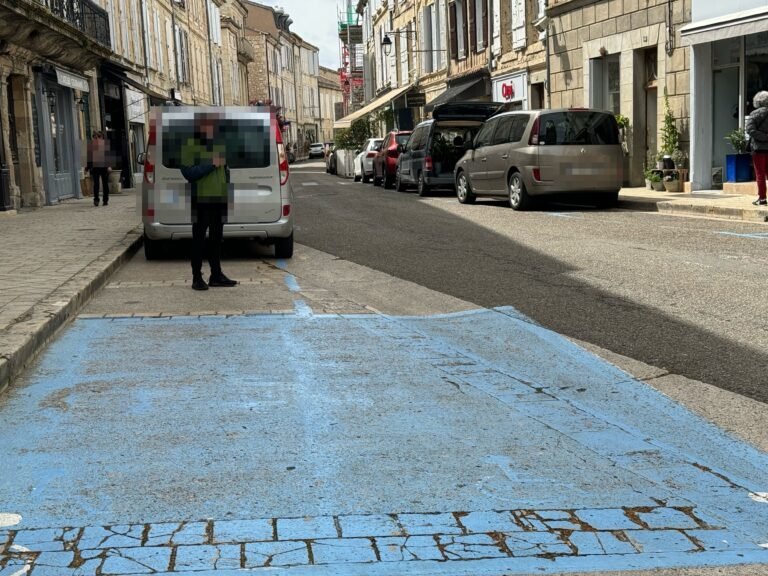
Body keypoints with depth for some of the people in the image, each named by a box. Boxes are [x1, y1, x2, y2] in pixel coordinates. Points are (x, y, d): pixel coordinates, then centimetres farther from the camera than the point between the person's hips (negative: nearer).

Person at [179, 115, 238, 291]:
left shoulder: (219, 145, 13)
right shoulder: (190, 146, -7)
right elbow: (188, 172, -17)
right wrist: (211, 165, -20)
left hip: (219, 200, 6)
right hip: (201, 200, -6)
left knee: (216, 238, 10)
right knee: (199, 239, -3)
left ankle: (216, 275, 17)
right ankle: (197, 277, 2)